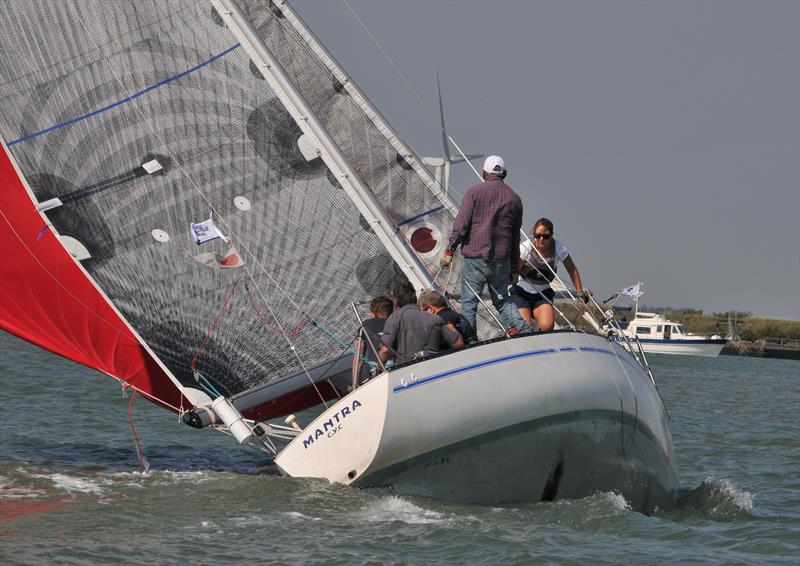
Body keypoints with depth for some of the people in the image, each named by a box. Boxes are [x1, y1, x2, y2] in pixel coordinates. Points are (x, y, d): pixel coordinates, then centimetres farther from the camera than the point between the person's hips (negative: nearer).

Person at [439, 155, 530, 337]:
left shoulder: (475, 192, -1)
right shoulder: (514, 198, 11)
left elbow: (461, 224, -7)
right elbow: (516, 236, 14)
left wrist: (449, 250, -2)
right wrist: (514, 266, 20)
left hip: (475, 256, -4)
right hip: (502, 259, 4)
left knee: (469, 302, 1)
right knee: (502, 300, 16)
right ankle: (524, 330, 1)